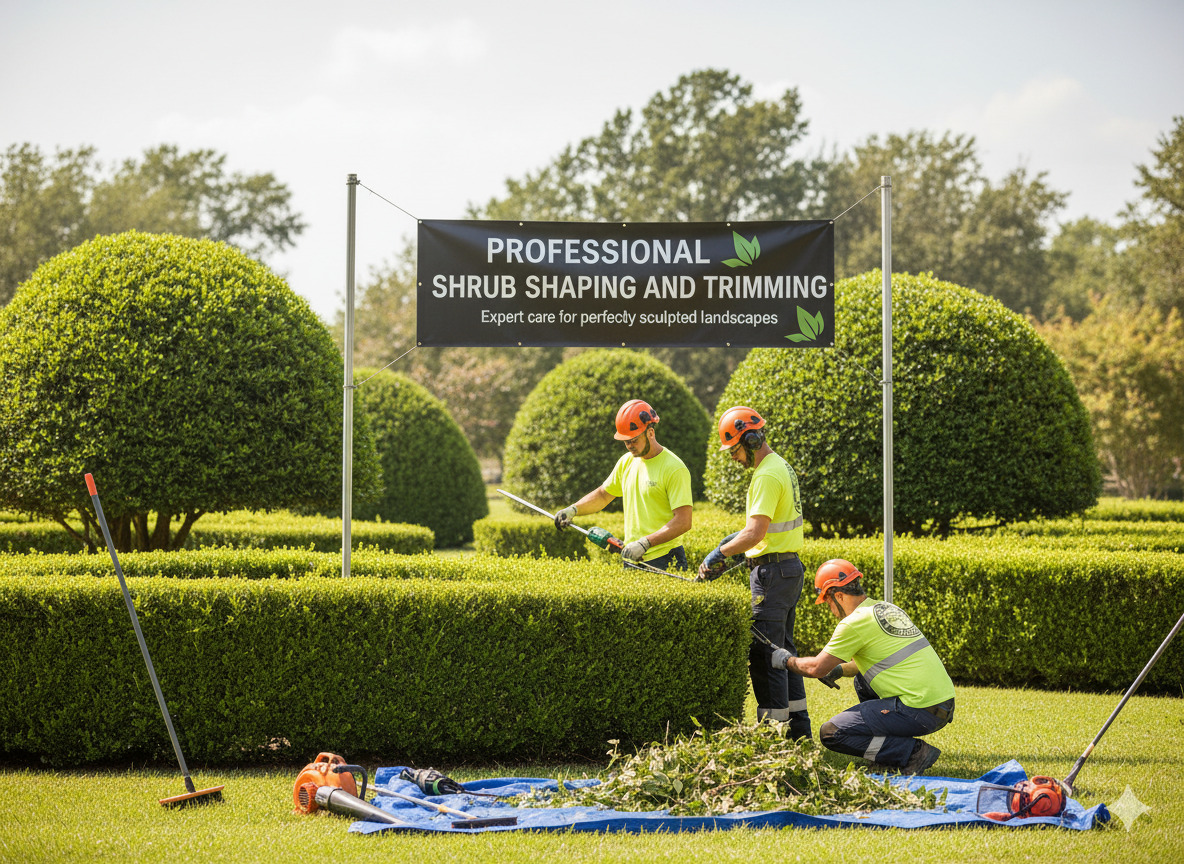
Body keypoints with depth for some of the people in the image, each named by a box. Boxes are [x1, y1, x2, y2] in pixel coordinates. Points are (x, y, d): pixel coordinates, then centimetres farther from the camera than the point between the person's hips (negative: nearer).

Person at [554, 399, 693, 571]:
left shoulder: (674, 469, -11)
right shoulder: (626, 462, 12)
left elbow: (683, 522, -18)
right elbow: (603, 495, 27)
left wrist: (645, 543, -25)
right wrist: (573, 510, 9)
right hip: (631, 561, 6)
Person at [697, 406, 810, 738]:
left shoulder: (767, 476, -18)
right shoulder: (781, 466, 15)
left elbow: (756, 533, -24)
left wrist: (719, 553, -15)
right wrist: (738, 538, 15)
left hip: (773, 571, -11)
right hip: (790, 566, 11)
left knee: (764, 653, -7)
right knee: (783, 648, 15)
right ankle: (798, 728, 19)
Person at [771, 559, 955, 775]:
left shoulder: (855, 622, -10)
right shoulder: (887, 609, 17)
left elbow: (816, 669, -3)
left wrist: (787, 660, 16)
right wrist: (840, 670, 30)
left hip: (920, 711, -9)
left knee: (831, 733, -4)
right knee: (862, 680, 31)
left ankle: (913, 753, -9)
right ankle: (891, 758, 21)